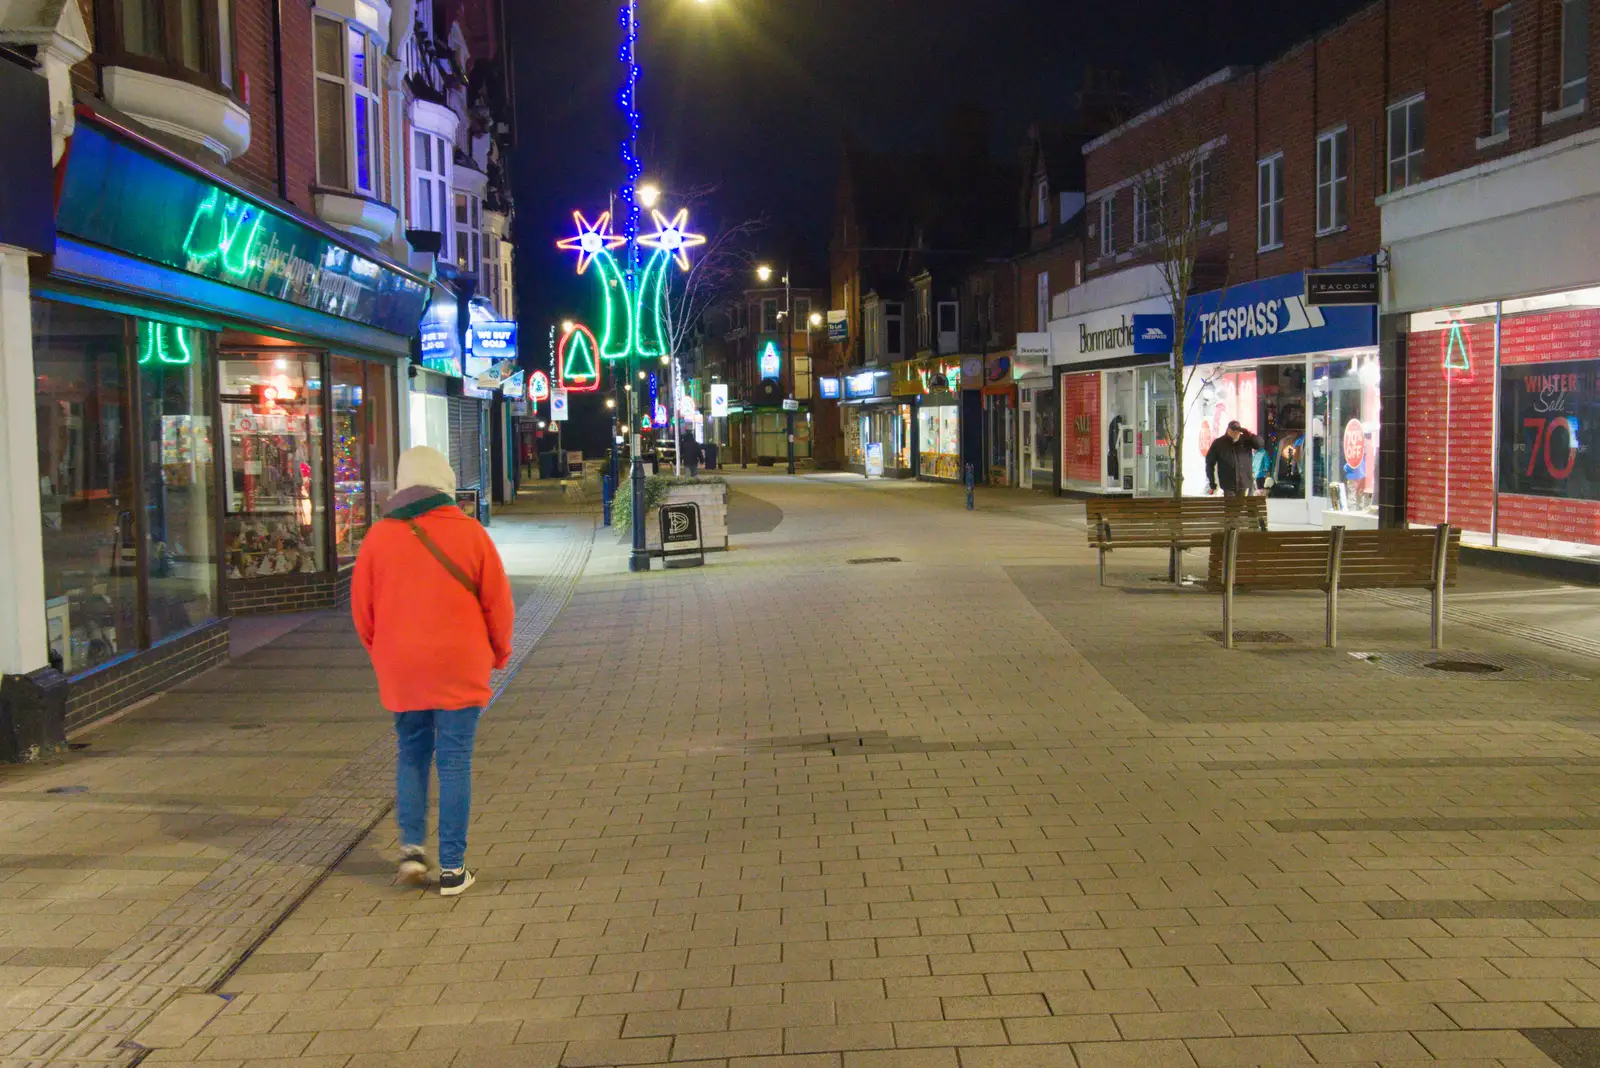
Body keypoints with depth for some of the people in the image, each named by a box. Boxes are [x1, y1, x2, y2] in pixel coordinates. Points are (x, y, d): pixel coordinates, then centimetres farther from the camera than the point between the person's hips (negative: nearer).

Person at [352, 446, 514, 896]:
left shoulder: (379, 535, 0)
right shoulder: (468, 531, -6)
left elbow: (361, 607, 7)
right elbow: (498, 601, -2)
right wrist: (499, 652, 14)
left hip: (400, 670, 2)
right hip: (459, 668, -2)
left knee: (411, 754, 19)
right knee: (455, 761, 3)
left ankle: (411, 846, 9)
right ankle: (452, 869, 7)